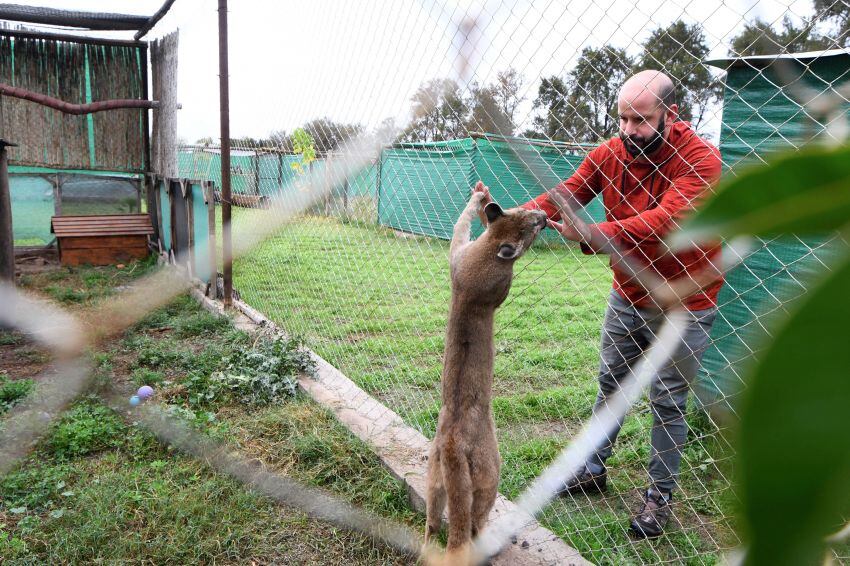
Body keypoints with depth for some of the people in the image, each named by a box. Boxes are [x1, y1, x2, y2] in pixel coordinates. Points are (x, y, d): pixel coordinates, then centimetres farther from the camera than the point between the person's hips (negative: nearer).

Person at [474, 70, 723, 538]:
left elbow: (664, 221, -37)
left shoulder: (699, 159, -22)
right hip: (627, 295, 5)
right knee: (610, 384, 15)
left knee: (668, 402, 7)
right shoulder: (609, 153, -7)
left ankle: (659, 495, 26)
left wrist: (594, 235, -51)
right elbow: (562, 195, -17)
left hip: (682, 306, -4)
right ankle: (593, 470, 33)